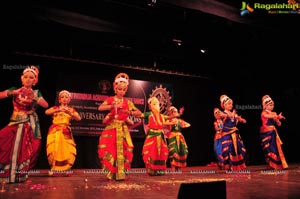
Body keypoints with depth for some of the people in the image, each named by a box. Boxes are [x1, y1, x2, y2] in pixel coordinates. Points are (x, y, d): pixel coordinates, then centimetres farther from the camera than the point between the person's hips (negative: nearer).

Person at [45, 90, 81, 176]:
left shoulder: (71, 109, 13)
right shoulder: (55, 108, 13)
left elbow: (79, 118, -3)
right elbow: (46, 112, -6)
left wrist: (69, 112, -17)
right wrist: (58, 110, -19)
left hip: (65, 133, 1)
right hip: (55, 131, 0)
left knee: (67, 151, -11)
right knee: (54, 150, -12)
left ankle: (64, 169, 4)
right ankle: (55, 169, 4)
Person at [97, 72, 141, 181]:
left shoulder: (127, 102, 9)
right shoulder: (110, 100, 4)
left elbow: (139, 112, 7)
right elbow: (100, 108, -13)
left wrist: (129, 112, -11)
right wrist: (114, 106, -19)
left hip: (123, 128, 1)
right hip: (111, 127, -1)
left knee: (122, 149, -5)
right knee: (109, 148, -7)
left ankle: (121, 173, 3)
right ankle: (111, 172, 5)